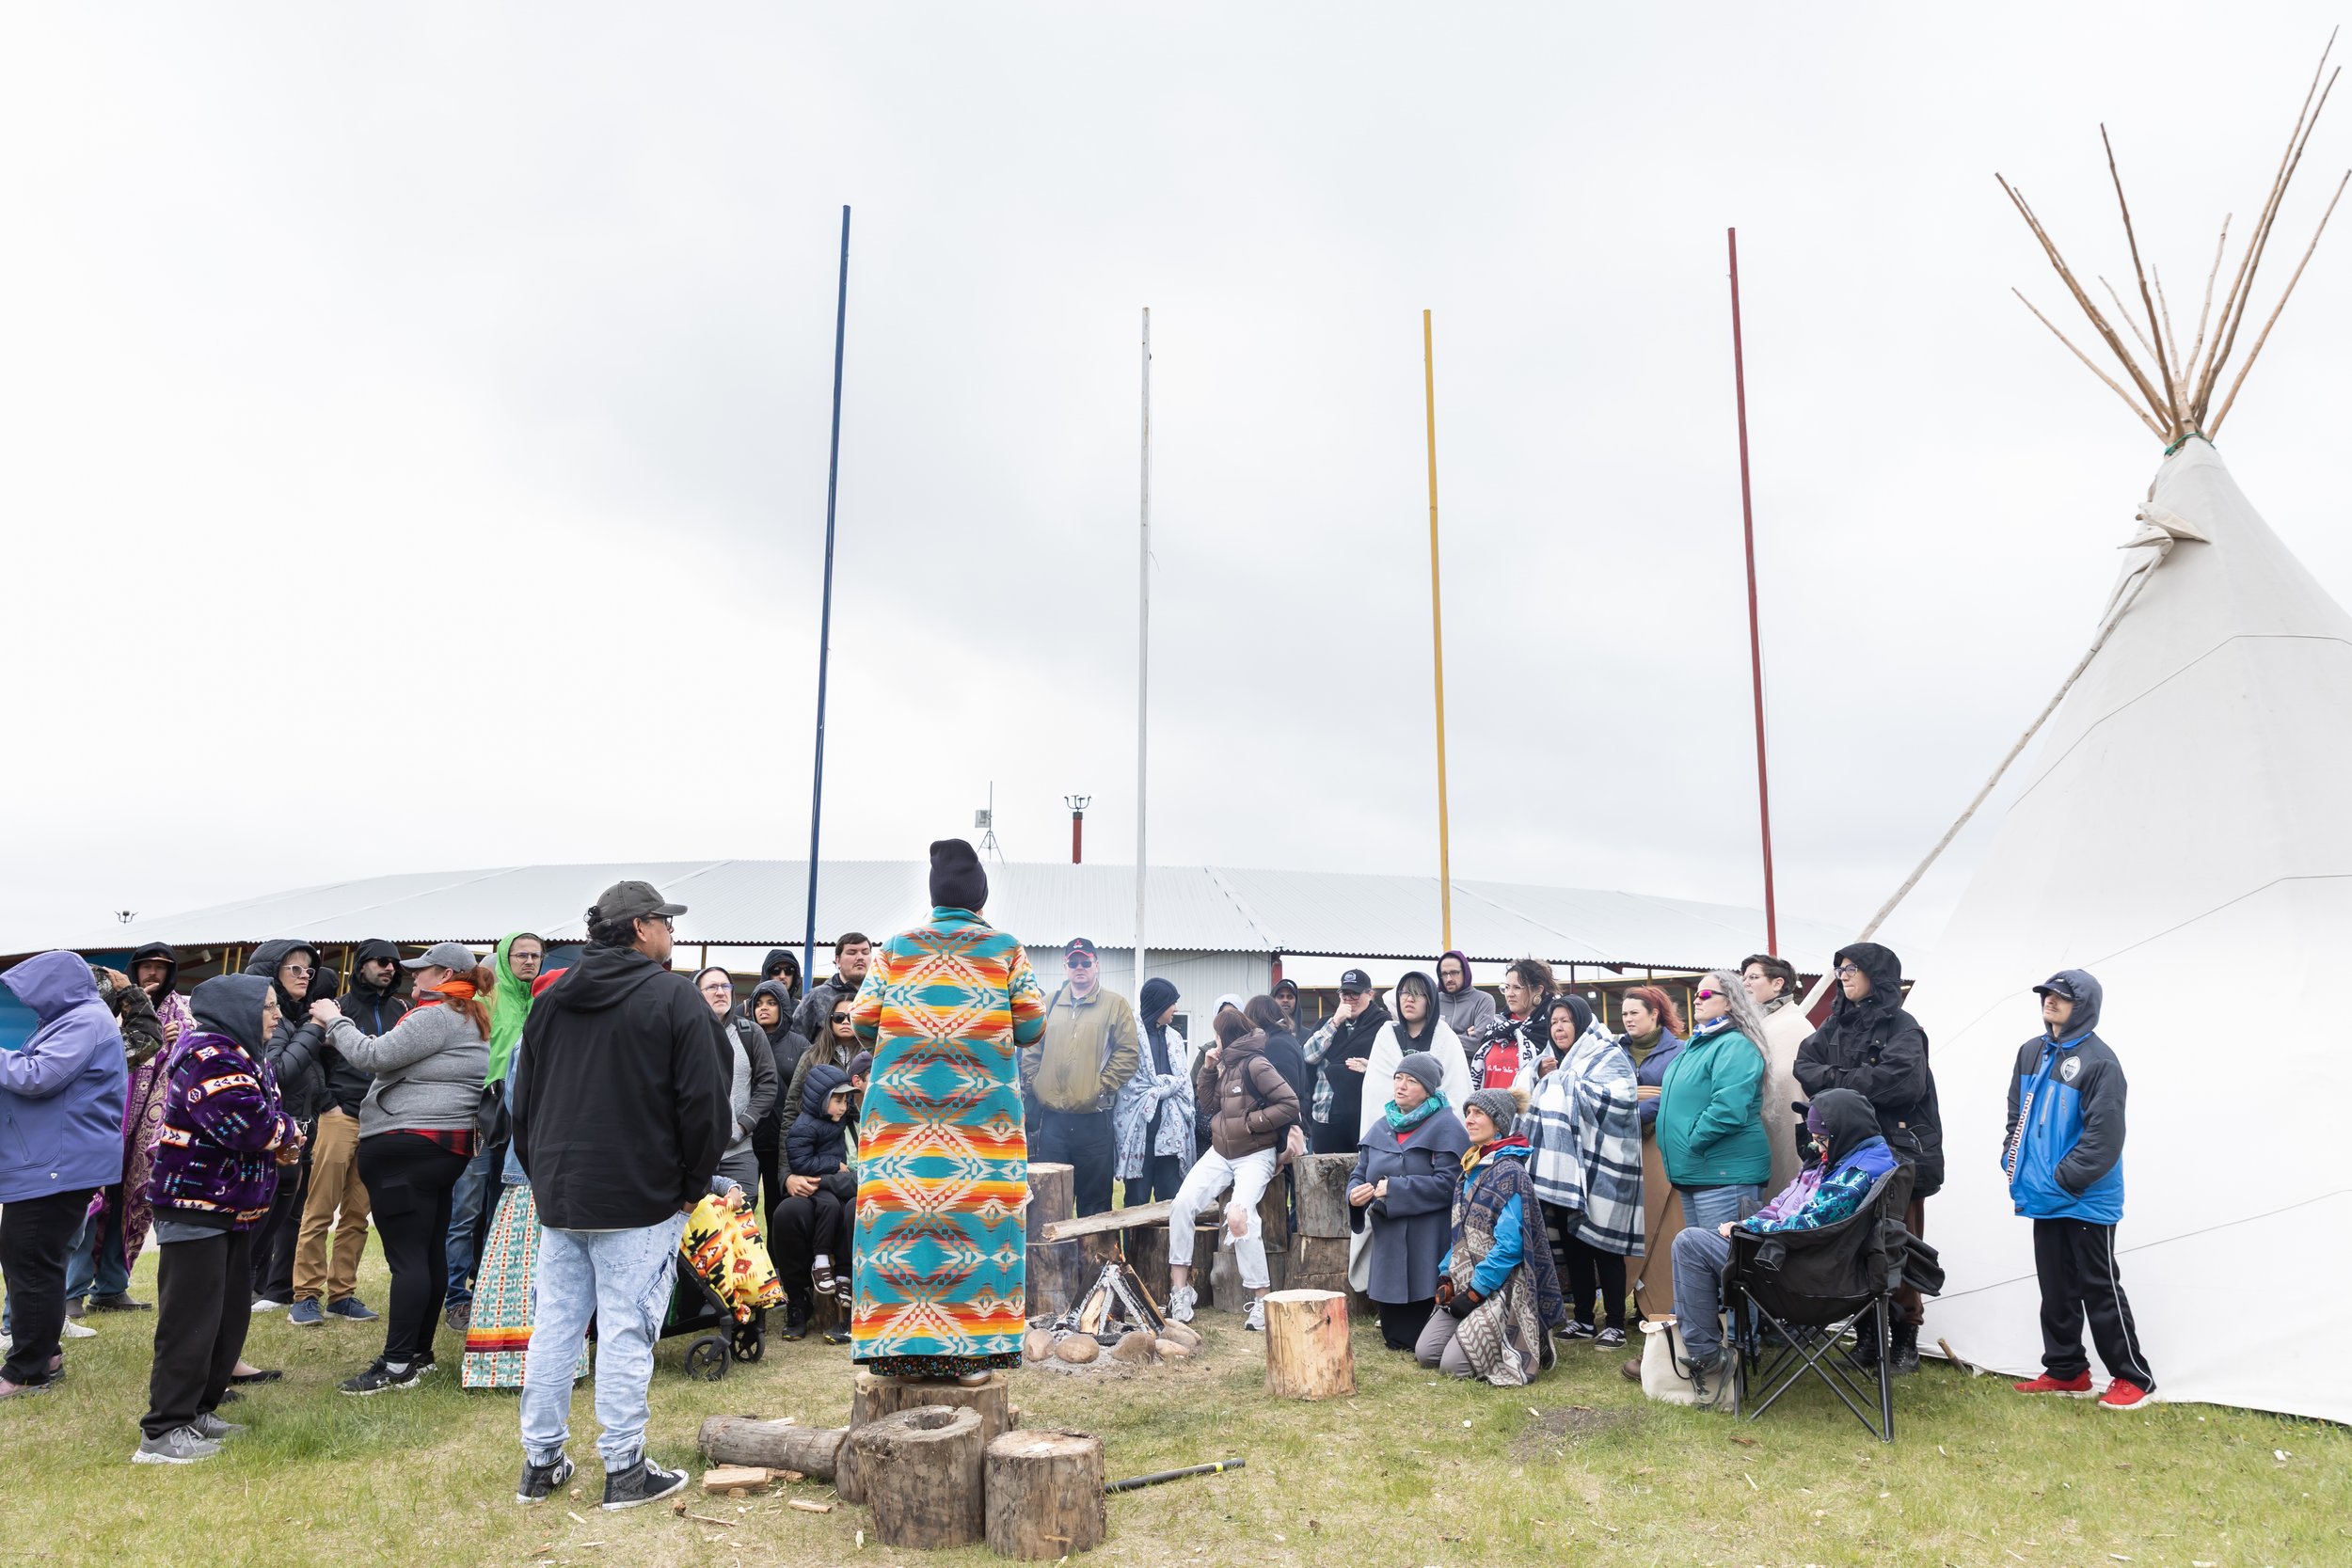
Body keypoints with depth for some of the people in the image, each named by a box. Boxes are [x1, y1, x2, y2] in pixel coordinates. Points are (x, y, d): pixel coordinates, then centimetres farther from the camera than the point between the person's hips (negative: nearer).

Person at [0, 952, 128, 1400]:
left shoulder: (86, 1021, -15)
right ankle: (42, 1351, 25)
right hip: (44, 1159, 11)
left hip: (59, 1164, -11)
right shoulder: (72, 1019, 19)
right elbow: (38, 1076, 23)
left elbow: (37, 1078, -22)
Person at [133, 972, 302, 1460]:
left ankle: (197, 1409, 25)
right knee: (191, 1319, -7)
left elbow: (271, 1110, 17)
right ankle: (163, 1431, -1)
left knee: (232, 1314, 15)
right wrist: (287, 1133, -8)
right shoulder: (210, 1056, -20)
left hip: (234, 1207, 11)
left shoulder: (247, 1055, 14)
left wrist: (280, 1139, -5)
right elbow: (246, 1123, -28)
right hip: (195, 1204, -10)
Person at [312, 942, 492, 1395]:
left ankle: (397, 1365, -6)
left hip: (408, 1148, -11)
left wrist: (335, 1021, -2)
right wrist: (340, 1027, 13)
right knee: (431, 1252, 13)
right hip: (446, 1148, 11)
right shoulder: (467, 1019, 19)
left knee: (407, 1256, -8)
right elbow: (392, 1059, 19)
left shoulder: (436, 1017, -14)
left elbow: (374, 1056, -16)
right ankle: (420, 1353, 20)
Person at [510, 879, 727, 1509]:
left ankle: (541, 1462, 20)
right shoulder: (673, 996, -9)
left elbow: (522, 1098, 17)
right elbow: (703, 1099, -12)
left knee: (554, 1326, 12)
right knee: (625, 1332, -1)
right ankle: (625, 1469, 6)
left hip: (559, 1196, 6)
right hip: (640, 1198, -6)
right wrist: (694, 1183, -1)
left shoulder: (551, 999, 11)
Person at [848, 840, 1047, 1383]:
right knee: (977, 1220, 3)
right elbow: (1033, 1024, 1)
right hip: (983, 1111, -1)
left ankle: (898, 1350, 9)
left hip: (899, 1110, 1)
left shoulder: (895, 949, 4)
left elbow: (862, 1019, 3)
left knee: (895, 1218, 6)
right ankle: (971, 1353, 5)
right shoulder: (1006, 950, 1)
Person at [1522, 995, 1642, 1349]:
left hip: (1595, 1167, -7)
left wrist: (1564, 1079, -15)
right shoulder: (1551, 1062, 18)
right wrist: (1540, 1076, 5)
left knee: (1601, 1244, -3)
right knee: (1571, 1243, 10)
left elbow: (1618, 1097, -22)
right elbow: (1534, 1105, 25)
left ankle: (1615, 1322, 5)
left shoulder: (1607, 1056, -4)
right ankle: (1583, 1317, 19)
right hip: (1559, 1168, 7)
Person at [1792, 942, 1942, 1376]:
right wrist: (1858, 1081, -13)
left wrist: (1838, 1080, -12)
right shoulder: (1834, 1026, 13)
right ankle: (1868, 1329, 17)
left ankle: (1905, 1335, 10)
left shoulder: (1901, 1026, -6)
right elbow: (1804, 1068, 3)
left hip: (1898, 1150, -5)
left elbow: (1902, 1078, -22)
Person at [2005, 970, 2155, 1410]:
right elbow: (2017, 1114, 17)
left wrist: (2064, 1179, -18)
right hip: (2044, 1199, 7)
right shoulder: (2031, 1052, 8)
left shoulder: (2099, 1061, -15)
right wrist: (2015, 1163, 6)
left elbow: (2103, 1135, -19)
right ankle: (2065, 1370, 25)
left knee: (2100, 1290, 2)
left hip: (2087, 1202, -7)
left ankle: (2133, 1377, 15)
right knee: (2056, 1290, 14)